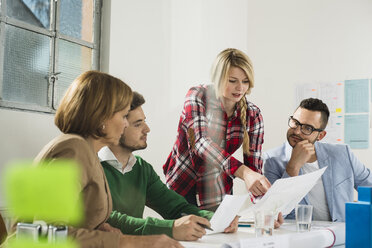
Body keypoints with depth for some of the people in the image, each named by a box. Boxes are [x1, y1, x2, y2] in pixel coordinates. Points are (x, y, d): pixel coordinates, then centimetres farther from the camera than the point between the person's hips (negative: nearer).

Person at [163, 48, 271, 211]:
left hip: (218, 192, 3)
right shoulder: (197, 96, -16)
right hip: (181, 187, -2)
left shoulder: (252, 115, -7)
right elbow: (201, 142, -32)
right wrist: (243, 172, -46)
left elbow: (254, 166, -8)